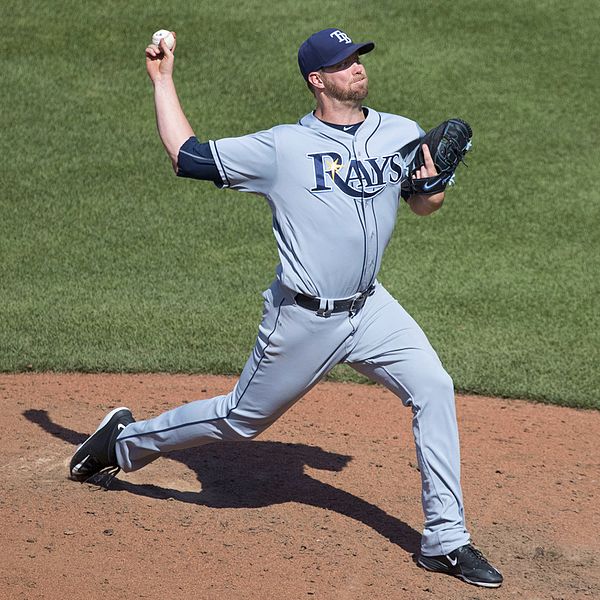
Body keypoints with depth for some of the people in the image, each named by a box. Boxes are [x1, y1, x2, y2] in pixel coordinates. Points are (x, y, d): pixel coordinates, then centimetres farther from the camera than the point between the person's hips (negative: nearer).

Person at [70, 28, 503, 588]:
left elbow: (424, 204, 14)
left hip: (369, 309, 4)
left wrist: (434, 169, -8)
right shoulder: (283, 147, -11)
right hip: (303, 321, -4)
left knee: (434, 389, -13)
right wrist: (162, 79, 0)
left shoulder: (402, 135, 2)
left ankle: (445, 540, -6)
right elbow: (185, 155, -5)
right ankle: (126, 439, 34)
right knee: (242, 419, 9)